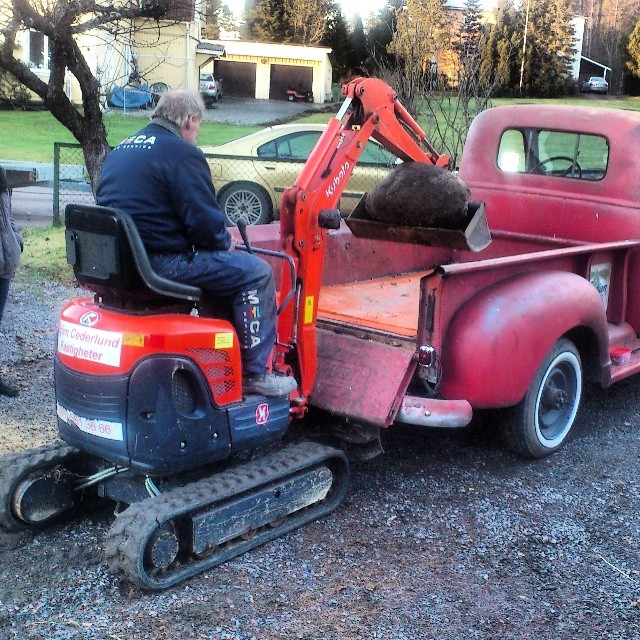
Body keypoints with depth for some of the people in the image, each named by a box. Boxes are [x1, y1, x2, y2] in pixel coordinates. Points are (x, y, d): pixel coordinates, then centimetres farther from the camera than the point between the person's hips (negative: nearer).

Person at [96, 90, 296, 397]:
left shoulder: (121, 150, 17)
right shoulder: (182, 153, -11)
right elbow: (204, 220, -15)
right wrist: (225, 242, 7)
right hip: (160, 262, -10)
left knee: (220, 260, 31)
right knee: (256, 272, -2)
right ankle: (255, 374, 1)